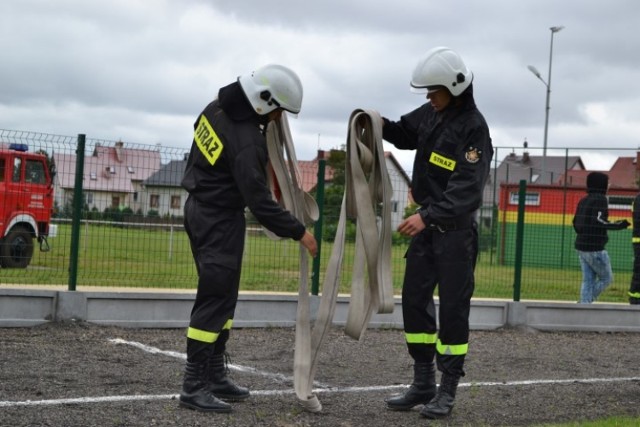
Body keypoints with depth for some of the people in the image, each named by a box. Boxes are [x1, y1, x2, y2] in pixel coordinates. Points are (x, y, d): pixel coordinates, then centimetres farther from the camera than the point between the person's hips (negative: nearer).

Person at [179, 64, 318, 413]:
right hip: (220, 220, -10)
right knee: (216, 298, -7)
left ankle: (215, 377, 22)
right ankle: (194, 387, -5)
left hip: (201, 210, 10)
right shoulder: (247, 142, -26)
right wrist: (298, 232, -16)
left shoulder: (218, 107, 0)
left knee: (222, 296, 15)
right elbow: (259, 202, -24)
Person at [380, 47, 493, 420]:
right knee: (414, 300, 10)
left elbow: (467, 190, -27)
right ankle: (423, 383, 20)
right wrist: (382, 125, 0)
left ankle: (448, 391, 7)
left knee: (453, 307, -2)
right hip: (427, 223, 8)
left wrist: (427, 216, -36)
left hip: (456, 228, -8)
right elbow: (406, 135, 22)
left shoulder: (474, 129, -20)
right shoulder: (432, 113, 3)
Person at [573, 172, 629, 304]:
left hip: (581, 247, 8)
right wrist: (618, 225, -15)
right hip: (595, 248, -8)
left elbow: (575, 223, 16)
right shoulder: (600, 199, -11)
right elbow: (598, 221, -22)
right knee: (606, 278, 5)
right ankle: (584, 303, -7)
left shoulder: (583, 200, 14)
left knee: (588, 280, 10)